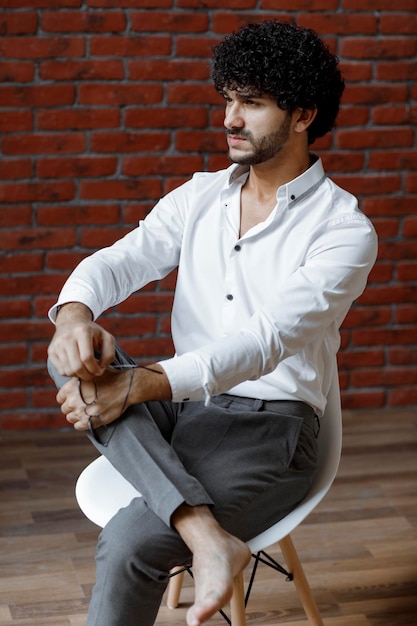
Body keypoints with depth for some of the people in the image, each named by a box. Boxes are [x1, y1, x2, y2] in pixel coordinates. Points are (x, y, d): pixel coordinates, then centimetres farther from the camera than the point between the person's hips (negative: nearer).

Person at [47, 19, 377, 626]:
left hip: (269, 424, -6)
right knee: (71, 353, -23)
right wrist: (75, 313, -27)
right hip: (177, 412, 6)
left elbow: (267, 339, -22)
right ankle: (203, 531, -34)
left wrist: (142, 384, -32)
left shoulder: (344, 230, -10)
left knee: (129, 542, -29)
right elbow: (117, 261, -1)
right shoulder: (200, 196, 10)